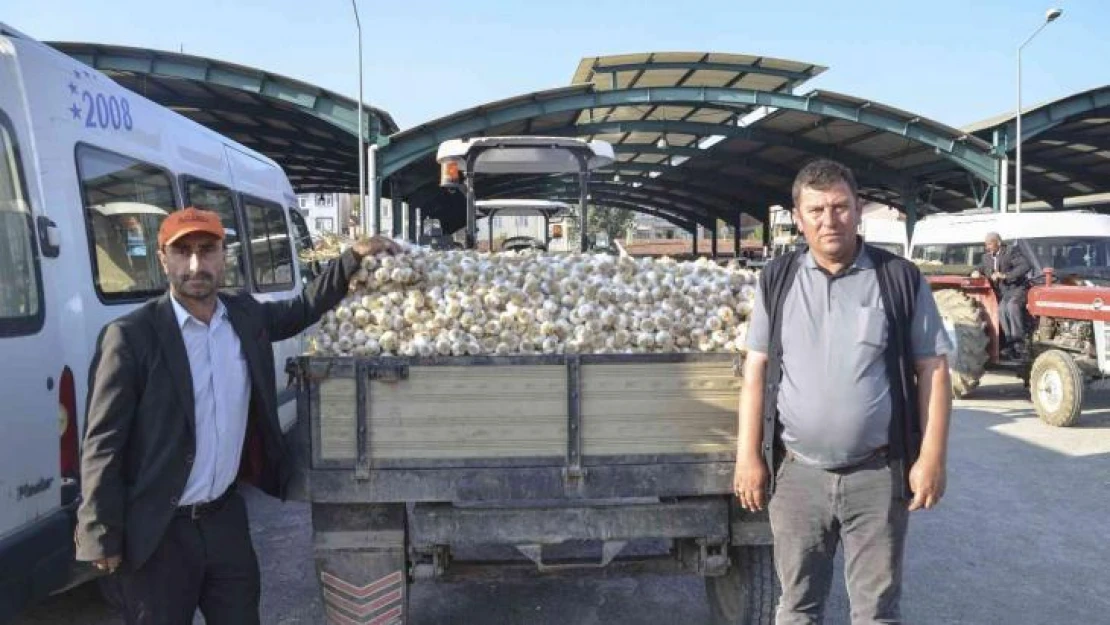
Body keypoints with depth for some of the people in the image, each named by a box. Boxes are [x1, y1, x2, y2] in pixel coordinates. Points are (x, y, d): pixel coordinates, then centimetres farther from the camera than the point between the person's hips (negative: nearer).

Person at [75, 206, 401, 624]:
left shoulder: (245, 315, 1)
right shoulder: (131, 336, -15)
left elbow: (302, 310, 21)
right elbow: (102, 445, -13)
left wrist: (354, 256, 12)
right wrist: (102, 541, -12)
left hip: (225, 517, 5)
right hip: (156, 532, -5)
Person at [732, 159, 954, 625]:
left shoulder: (901, 279, -3)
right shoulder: (777, 280, 2)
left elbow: (932, 370, -1)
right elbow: (757, 369, 3)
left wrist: (932, 457, -7)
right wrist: (749, 456, 0)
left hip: (877, 474, -1)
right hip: (797, 472, 2)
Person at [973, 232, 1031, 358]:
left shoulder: (1011, 251, -8)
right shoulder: (986, 257, 11)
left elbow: (1026, 266, -20)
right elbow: (981, 268, 24)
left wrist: (1005, 275, -28)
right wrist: (976, 273, -2)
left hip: (1017, 288, -5)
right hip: (1002, 292, 5)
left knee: (1012, 305, -34)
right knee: (1002, 309, -25)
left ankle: (1018, 343, -29)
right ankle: (1009, 346, -23)